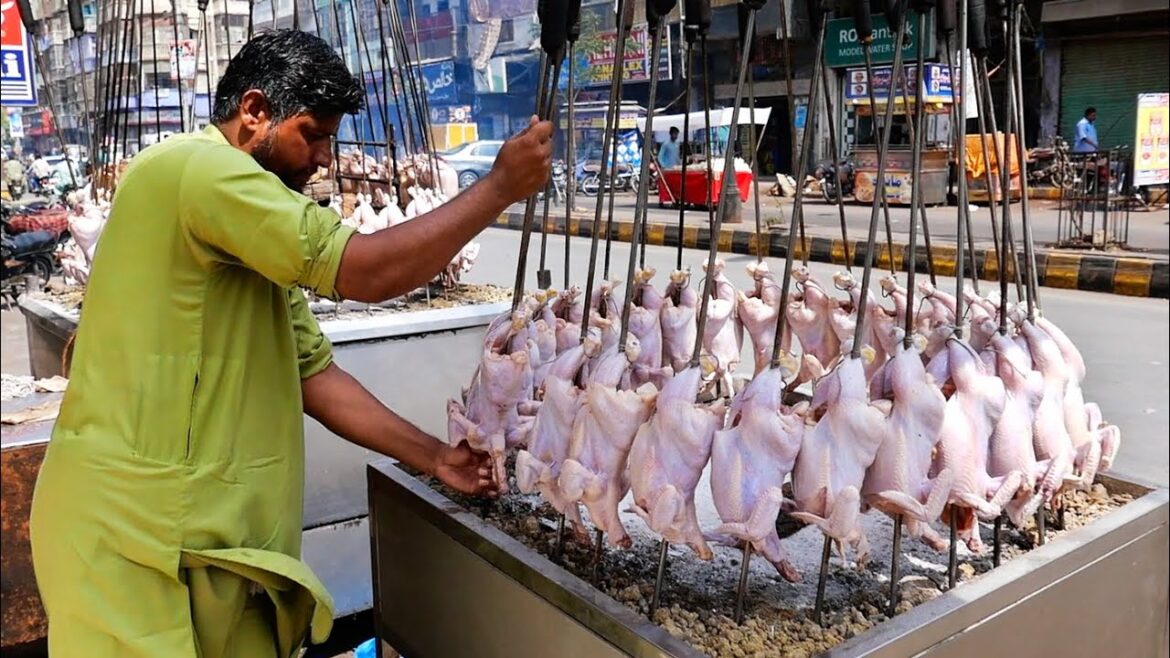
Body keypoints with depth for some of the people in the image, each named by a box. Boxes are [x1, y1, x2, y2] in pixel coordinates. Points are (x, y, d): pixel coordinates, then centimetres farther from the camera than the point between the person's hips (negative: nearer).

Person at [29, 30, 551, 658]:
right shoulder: (196, 165, -15)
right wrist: (500, 187, -12)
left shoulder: (258, 238, 16)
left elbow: (312, 372, 14)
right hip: (134, 529, -9)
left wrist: (432, 456, 9)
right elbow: (366, 272, -22)